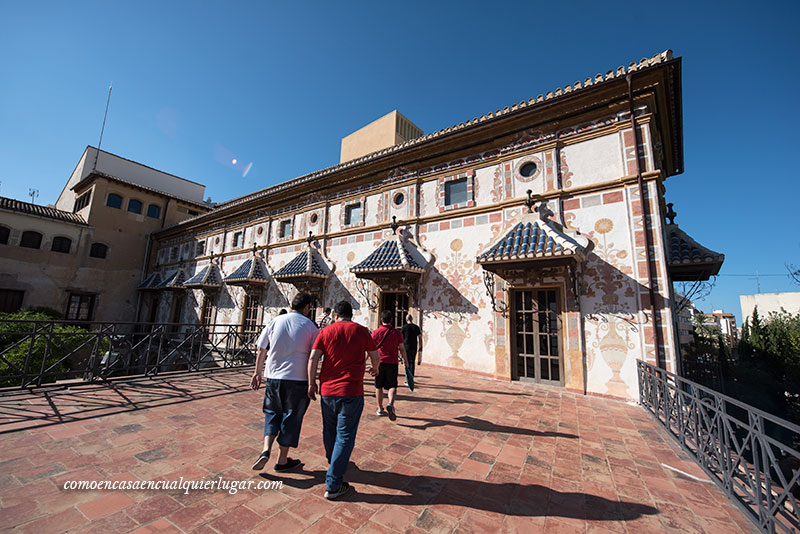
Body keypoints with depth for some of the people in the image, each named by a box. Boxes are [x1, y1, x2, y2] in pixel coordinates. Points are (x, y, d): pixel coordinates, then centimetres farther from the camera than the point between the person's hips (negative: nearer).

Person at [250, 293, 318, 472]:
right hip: (297, 379, -2)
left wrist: (258, 373, 18)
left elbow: (261, 351, 6)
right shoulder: (310, 326, -7)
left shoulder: (275, 321, 1)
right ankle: (282, 460, 25)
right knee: (291, 418, 13)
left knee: (272, 413, 23)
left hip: (273, 377, 3)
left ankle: (266, 450, 9)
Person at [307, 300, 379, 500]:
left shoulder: (326, 331, 2)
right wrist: (374, 368, 25)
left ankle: (333, 463, 47)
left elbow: (313, 358, -4)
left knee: (329, 431, 23)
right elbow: (374, 356, 5)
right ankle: (333, 485, 9)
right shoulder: (361, 331, -1)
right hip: (351, 391, -3)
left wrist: (312, 383, 6)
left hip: (327, 390, 3)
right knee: (345, 436, 6)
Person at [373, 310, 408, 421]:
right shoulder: (397, 332, -1)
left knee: (379, 387, 14)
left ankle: (380, 409, 22)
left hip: (379, 362, 1)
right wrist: (405, 360, 17)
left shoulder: (376, 332, -2)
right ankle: (390, 404, -19)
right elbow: (402, 348, 4)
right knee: (392, 386, 5)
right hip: (392, 362, 0)